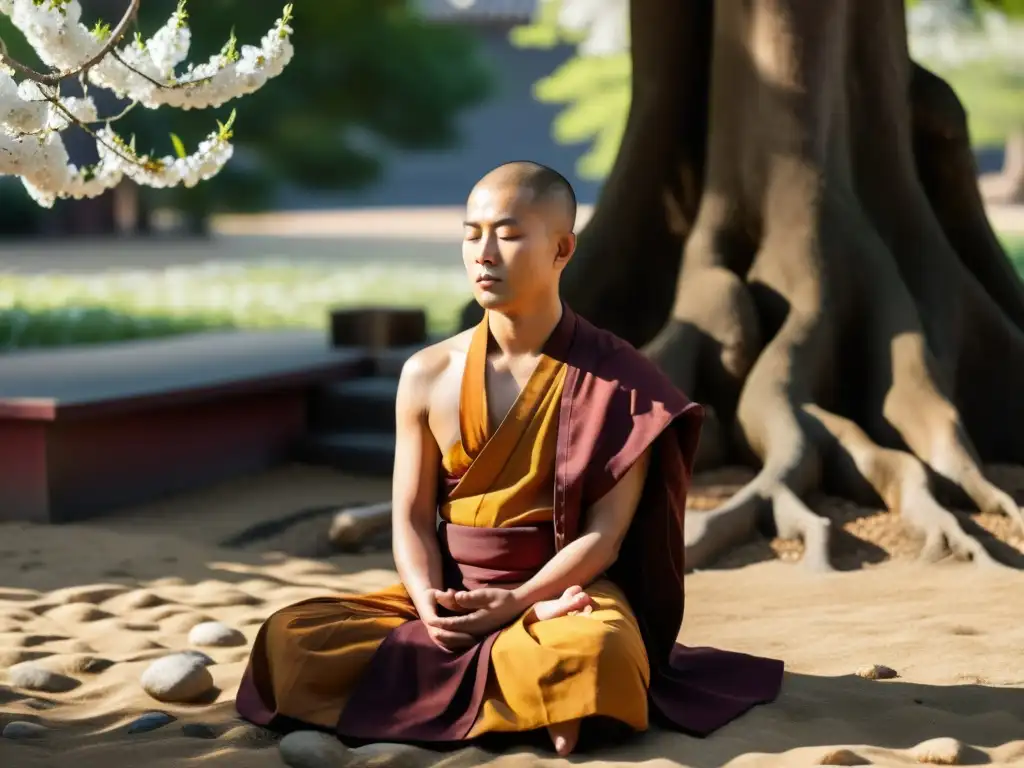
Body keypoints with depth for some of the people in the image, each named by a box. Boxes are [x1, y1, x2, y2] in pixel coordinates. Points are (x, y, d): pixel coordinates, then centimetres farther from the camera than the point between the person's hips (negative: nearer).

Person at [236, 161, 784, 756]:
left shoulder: (616, 379, -5)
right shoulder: (429, 375, 4)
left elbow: (605, 533, -8)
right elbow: (413, 520, 3)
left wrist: (517, 603, -22)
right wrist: (430, 605, -17)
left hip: (566, 589, -4)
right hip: (452, 592, 5)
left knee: (594, 652, -41)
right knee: (290, 639, -20)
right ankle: (526, 683, -16)